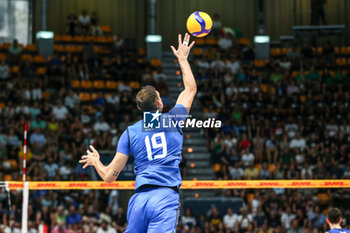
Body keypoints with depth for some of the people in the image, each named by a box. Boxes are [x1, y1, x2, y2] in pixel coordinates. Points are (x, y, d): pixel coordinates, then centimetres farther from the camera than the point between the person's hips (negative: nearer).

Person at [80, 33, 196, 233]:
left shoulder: (130, 133, 9)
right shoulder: (173, 120, 8)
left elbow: (109, 176, 8)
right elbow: (191, 88, 27)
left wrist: (95, 161, 30)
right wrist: (182, 58, 40)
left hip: (139, 199, 2)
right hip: (167, 197, -2)